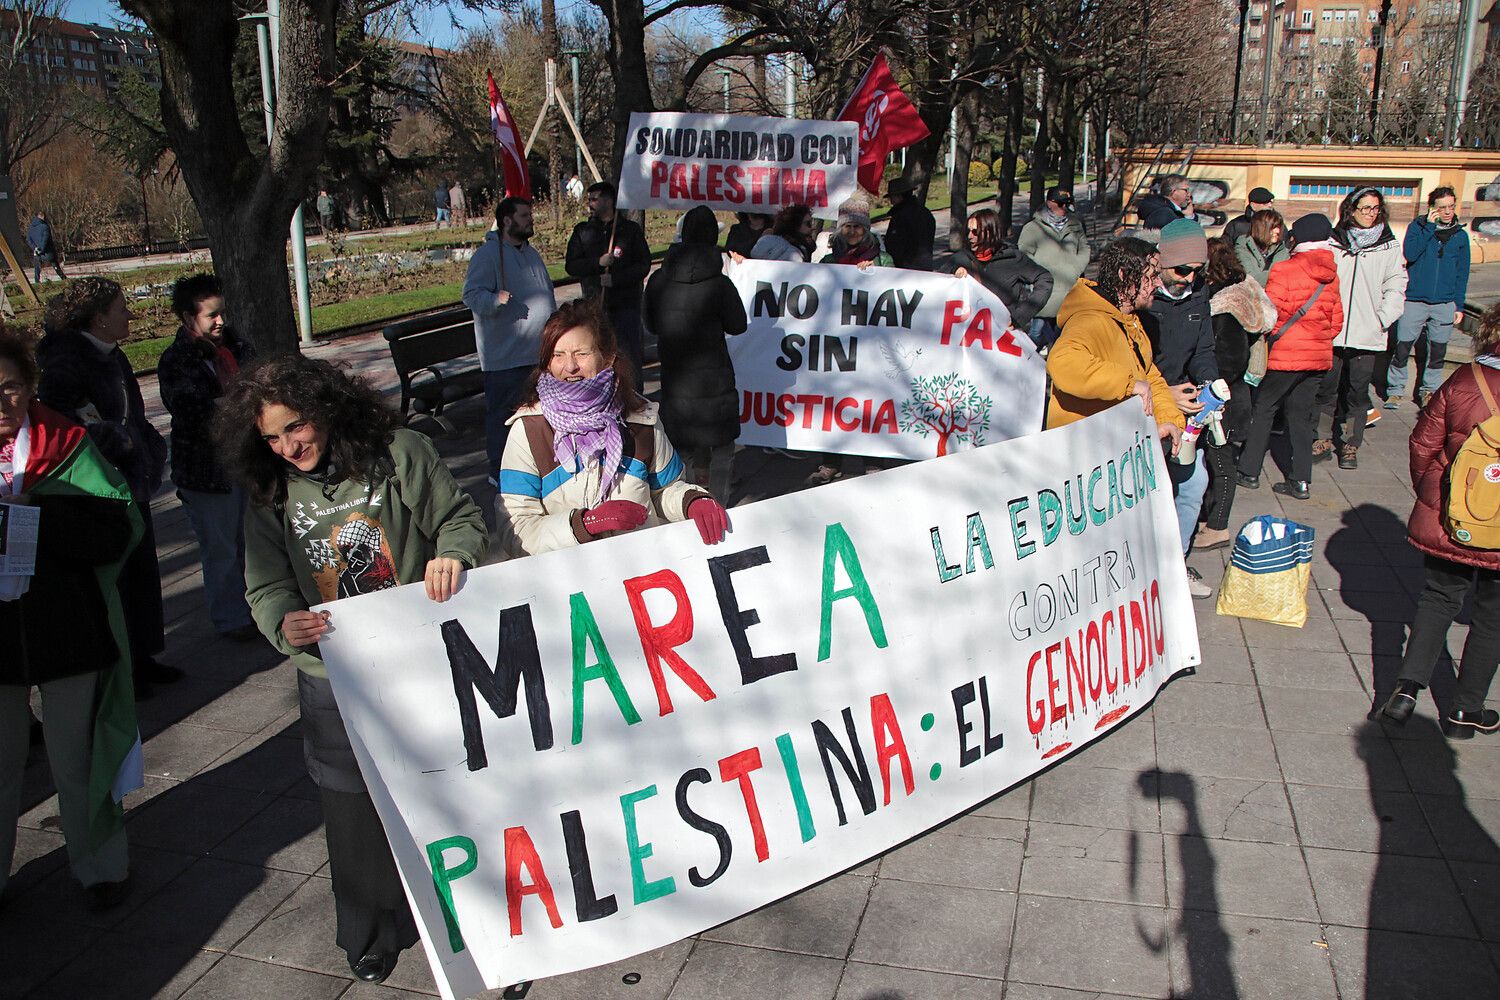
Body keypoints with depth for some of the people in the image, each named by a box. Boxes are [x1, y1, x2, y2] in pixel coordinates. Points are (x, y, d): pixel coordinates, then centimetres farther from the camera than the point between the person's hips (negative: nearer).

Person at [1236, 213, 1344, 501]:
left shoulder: (1285, 270, -13)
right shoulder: (1331, 276, 6)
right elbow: (1337, 320, 11)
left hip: (1285, 355, -6)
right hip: (1318, 356, 6)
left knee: (1263, 409, 7)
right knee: (1301, 414, 12)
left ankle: (1249, 471, 10)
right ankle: (1301, 480, 11)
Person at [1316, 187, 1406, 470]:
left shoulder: (1389, 246, 5)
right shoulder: (1333, 243, 4)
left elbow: (1395, 287, 5)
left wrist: (1382, 320, -6)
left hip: (1367, 336, 0)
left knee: (1357, 393, 4)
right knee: (1325, 389, 4)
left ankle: (1350, 444, 14)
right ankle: (1324, 440, 15)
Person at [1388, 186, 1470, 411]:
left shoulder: (1460, 235, 8)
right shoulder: (1418, 226, 1)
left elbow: (1462, 274, 11)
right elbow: (1409, 254, -17)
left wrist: (1459, 305, 6)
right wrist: (1429, 226, -16)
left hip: (1445, 304, 3)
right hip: (1414, 300, -3)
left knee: (1437, 353, 9)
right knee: (1401, 349, -3)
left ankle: (1429, 390, 24)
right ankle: (1395, 390, 10)